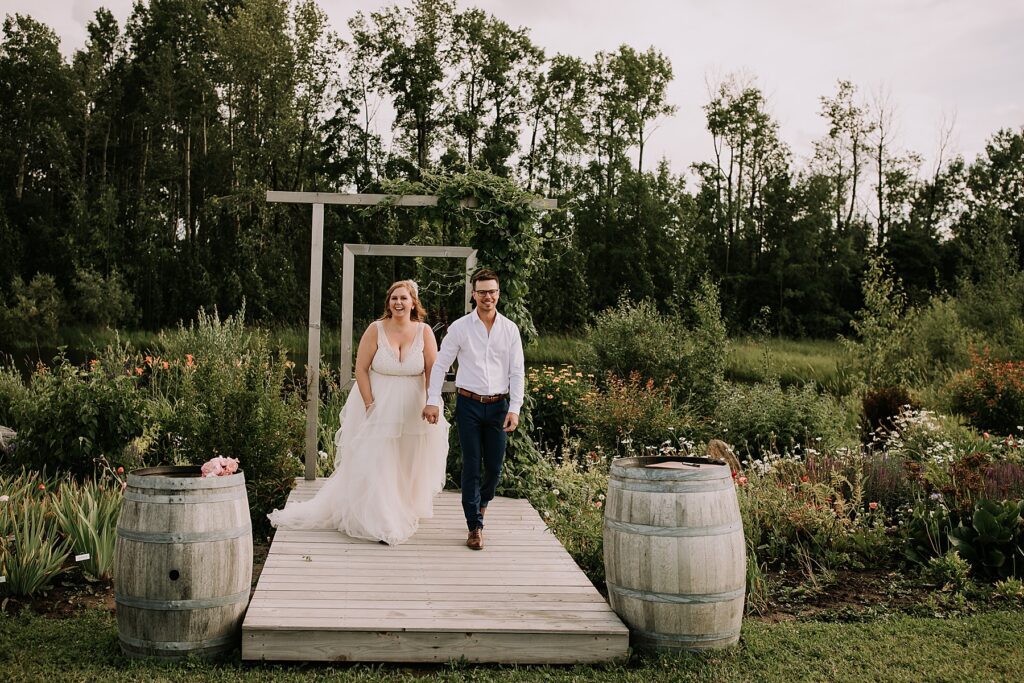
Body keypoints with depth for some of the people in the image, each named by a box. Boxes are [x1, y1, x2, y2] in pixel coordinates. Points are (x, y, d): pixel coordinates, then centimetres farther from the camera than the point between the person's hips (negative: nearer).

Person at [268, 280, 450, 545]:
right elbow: (360, 369, -7)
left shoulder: (424, 332, -4)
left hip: (412, 411, 2)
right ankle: (379, 522, 12)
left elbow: (433, 372, -2)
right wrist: (370, 405, -12)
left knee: (408, 466, 12)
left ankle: (404, 514, 31)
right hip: (378, 407, -1)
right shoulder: (376, 330, -8)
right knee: (373, 464, 1)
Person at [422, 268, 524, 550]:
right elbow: (440, 365, 2)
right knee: (472, 465, -1)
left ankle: (482, 502, 37)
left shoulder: (510, 329, 5)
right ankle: (475, 526, 6)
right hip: (469, 403, -2)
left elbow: (517, 371, 4)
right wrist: (433, 401, -6)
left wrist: (515, 408, -4)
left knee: (494, 465, 6)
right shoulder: (460, 327, 0)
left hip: (499, 405, 2)